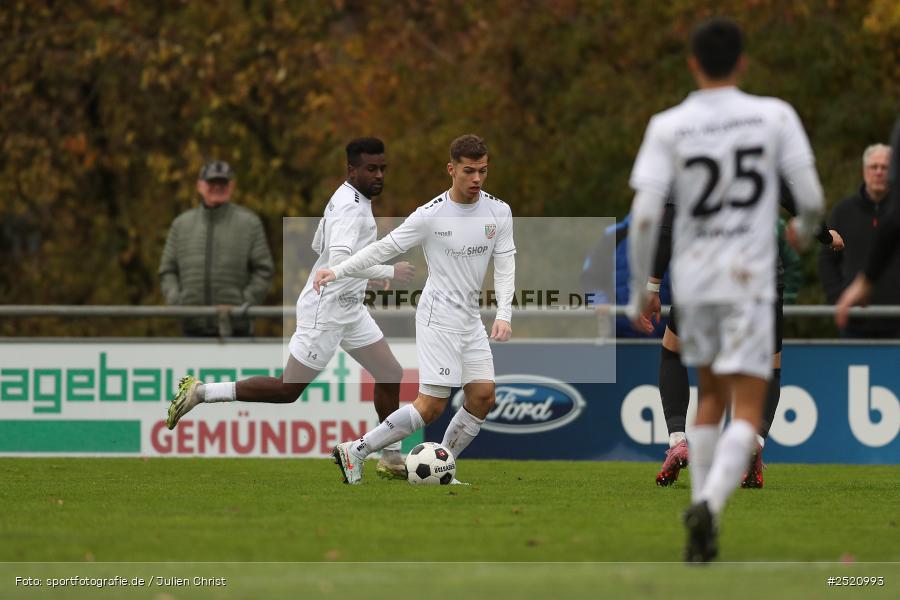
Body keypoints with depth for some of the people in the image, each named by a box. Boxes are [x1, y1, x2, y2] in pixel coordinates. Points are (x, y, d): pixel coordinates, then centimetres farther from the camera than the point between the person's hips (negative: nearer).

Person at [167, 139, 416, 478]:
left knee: (391, 376, 10)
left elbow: (319, 245, 23)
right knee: (288, 389, -4)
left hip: (349, 310, 10)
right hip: (325, 311, -10)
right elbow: (337, 260, -36)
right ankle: (200, 393, 4)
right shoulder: (350, 207, -22)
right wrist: (389, 272, -30)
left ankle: (391, 460, 19)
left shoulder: (347, 199, 10)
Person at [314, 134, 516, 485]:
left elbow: (505, 265, 2)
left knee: (483, 397, -2)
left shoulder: (499, 212, 1)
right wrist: (338, 272, -11)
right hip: (438, 320, -6)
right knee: (431, 406, -11)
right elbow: (385, 248, -5)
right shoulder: (430, 216, -12)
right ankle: (355, 452, -2)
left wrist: (503, 315, -10)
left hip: (470, 321, 6)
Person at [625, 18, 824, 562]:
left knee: (712, 396, 23)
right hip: (749, 281, -3)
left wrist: (639, 291, 2)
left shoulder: (668, 128, -3)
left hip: (691, 280, 3)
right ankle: (709, 506, -30)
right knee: (748, 412, -4)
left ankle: (703, 520, 18)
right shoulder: (775, 117, -5)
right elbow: (812, 199, -4)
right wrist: (805, 229, 20)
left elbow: (644, 216, -10)